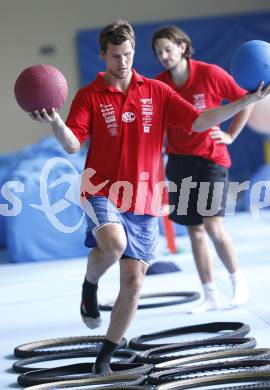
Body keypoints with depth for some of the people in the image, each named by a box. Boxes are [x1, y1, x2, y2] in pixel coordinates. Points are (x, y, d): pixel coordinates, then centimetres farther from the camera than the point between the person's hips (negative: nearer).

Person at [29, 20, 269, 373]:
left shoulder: (157, 92, 8)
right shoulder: (89, 96, 0)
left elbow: (197, 122, 4)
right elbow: (72, 145, -10)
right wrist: (55, 122, -32)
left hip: (143, 201, 3)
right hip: (102, 192, -3)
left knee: (133, 282, 1)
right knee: (113, 244, -35)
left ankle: (104, 359, 16)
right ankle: (90, 285, 1)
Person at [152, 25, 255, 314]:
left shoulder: (210, 74, -10)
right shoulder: (158, 84, -1)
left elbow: (245, 100, 1)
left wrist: (231, 135, -1)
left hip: (210, 157, -4)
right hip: (179, 160, 4)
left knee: (213, 226, -15)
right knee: (194, 230, 5)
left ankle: (238, 280, 8)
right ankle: (210, 296, 15)